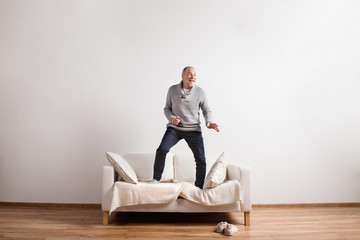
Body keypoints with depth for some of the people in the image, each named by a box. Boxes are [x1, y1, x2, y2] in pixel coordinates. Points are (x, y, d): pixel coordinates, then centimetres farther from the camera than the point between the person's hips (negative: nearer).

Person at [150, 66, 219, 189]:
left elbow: (206, 110, 7)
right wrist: (171, 118, -13)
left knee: (201, 160, -4)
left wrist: (209, 122, -13)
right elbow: (167, 108, 8)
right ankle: (156, 179, -3)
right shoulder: (172, 90, 0)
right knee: (162, 149, -22)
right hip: (174, 128, 0)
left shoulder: (200, 92, -2)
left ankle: (199, 187, 16)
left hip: (193, 130, 1)